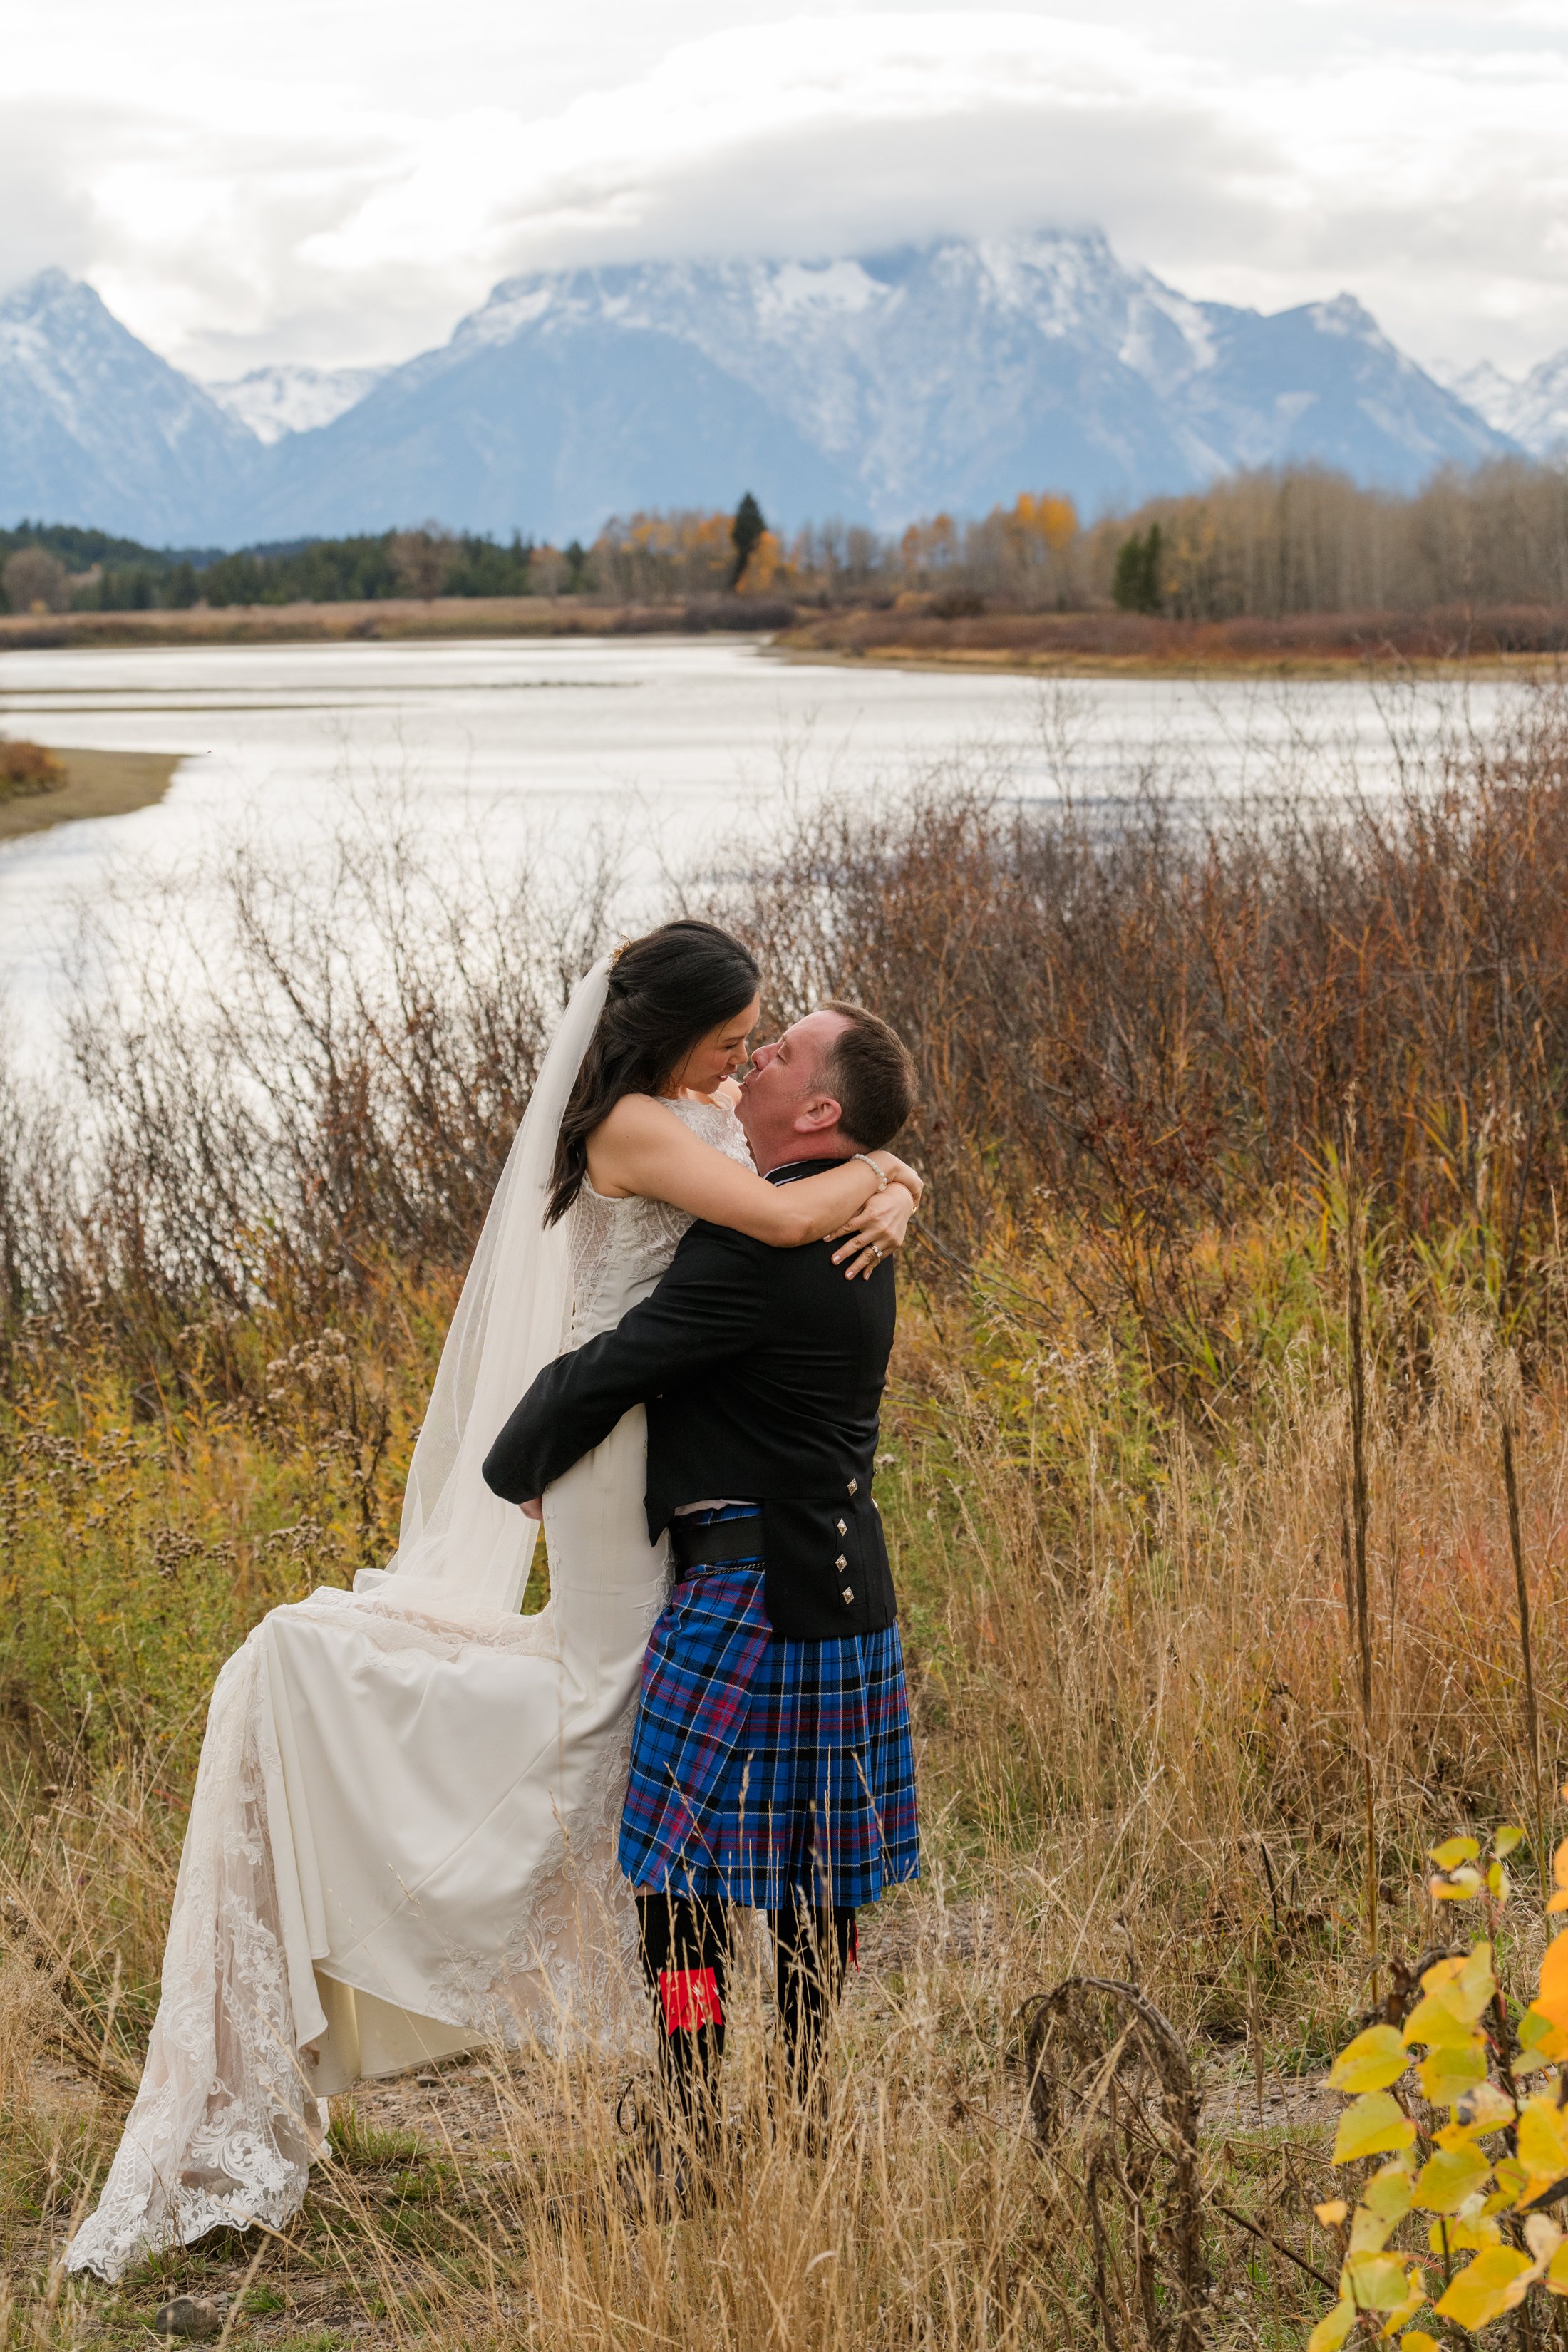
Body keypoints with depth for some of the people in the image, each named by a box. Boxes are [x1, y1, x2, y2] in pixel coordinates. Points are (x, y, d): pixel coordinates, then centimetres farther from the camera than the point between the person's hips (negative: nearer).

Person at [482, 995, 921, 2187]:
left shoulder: (755, 1249, -19)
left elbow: (605, 1375, -13)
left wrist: (509, 1473, 2)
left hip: (748, 1593, -10)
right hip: (846, 1591, 10)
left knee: (684, 1877, -5)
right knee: (814, 1869, 16)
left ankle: (698, 2142, -4)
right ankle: (803, 2107, 25)